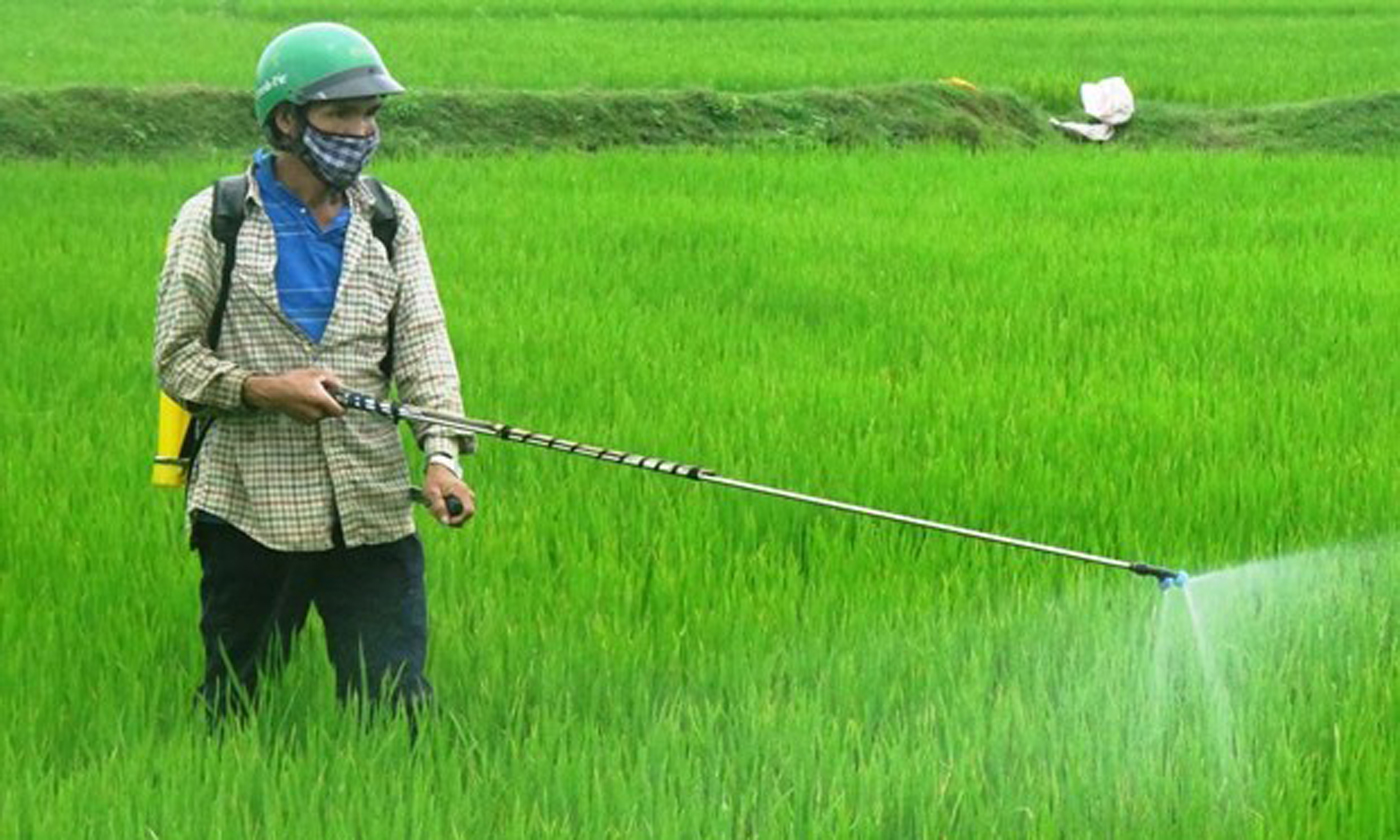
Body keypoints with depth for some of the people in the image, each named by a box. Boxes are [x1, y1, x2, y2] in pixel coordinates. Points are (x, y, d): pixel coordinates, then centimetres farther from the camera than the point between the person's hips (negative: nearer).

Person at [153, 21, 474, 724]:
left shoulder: (390, 219, 11)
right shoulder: (212, 222, 1)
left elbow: (423, 341, 1)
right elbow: (176, 358, 1)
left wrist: (441, 453, -14)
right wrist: (262, 389, -17)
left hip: (371, 509, 2)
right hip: (251, 507, -2)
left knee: (393, 706, -3)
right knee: (232, 703, 6)